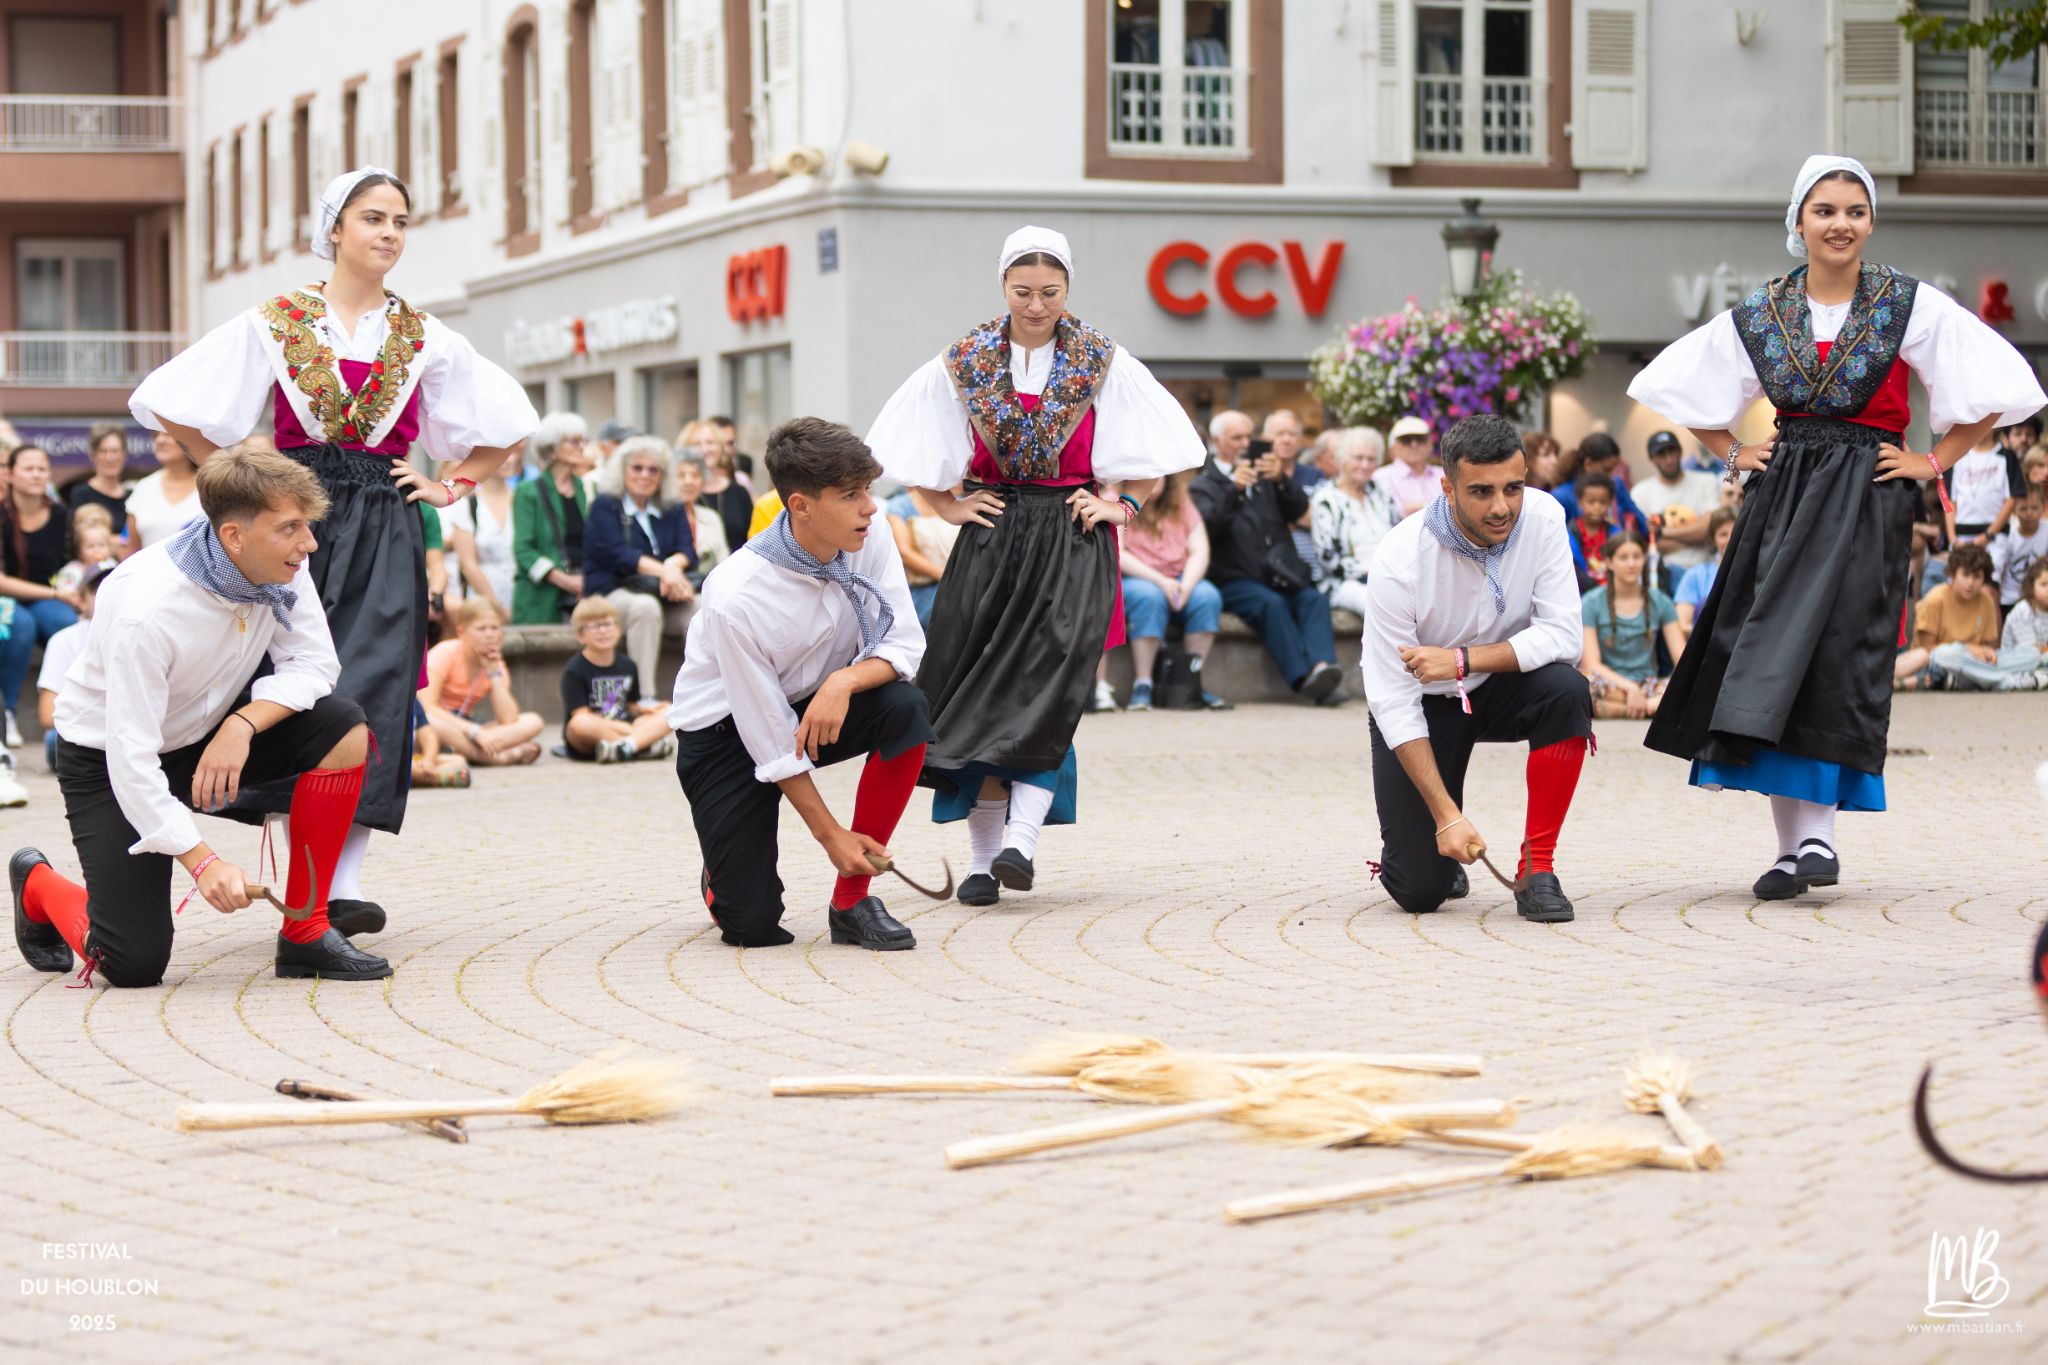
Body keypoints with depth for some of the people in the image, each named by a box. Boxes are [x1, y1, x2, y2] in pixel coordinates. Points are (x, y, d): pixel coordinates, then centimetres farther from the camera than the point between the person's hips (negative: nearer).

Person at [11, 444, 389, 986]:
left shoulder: (282, 565, -17)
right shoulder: (145, 608, -35)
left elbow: (313, 663, -11)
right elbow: (131, 756, -32)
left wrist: (242, 724, -30)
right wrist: (203, 863, -35)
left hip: (208, 731, 6)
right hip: (106, 755, -6)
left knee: (344, 732, -20)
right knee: (134, 966, -12)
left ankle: (306, 933, -9)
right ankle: (39, 887, 23)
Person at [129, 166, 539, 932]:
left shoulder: (425, 340, 12)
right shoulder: (273, 324, 5)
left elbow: (509, 425, 21)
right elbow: (174, 408, 5)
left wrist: (451, 488, 11)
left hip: (386, 533, 1)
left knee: (370, 692, -8)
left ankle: (342, 881, -6)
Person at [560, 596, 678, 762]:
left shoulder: (628, 666, 11)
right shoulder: (574, 671, -7)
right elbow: (582, 716, -14)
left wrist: (643, 709, -7)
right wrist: (618, 727, -22)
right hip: (587, 743, -6)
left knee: (668, 713, -13)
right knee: (581, 724, -40)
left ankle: (626, 747, -39)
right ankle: (647, 746, -32)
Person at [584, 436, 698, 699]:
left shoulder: (674, 512, 20)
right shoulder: (605, 506, 5)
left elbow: (688, 551, 5)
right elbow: (616, 554, -10)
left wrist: (673, 566, -22)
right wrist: (662, 570, -25)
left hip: (667, 593, 4)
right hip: (612, 592, -4)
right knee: (645, 606, -38)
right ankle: (644, 698, -40)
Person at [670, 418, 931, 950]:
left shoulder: (871, 542, -16)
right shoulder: (737, 596, -31)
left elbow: (904, 645, -14)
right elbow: (770, 736, -24)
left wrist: (843, 682, -36)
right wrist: (831, 834, -19)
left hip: (817, 705, 5)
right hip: (727, 728, -5)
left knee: (906, 708, -29)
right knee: (752, 925, -14)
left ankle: (851, 899, -14)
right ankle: (726, 870, 27)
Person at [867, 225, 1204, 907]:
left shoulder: (1106, 365, 4)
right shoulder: (962, 365, 6)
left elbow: (1160, 451, 10)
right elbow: (907, 452, 13)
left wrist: (1120, 503, -3)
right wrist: (950, 508, 3)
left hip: (1073, 542, -2)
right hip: (991, 539, 2)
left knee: (1051, 679, -19)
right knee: (977, 690, -4)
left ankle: (1020, 839, -27)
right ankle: (982, 858, 0)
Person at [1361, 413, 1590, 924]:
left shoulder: (1542, 518, -19)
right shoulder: (1399, 561, -28)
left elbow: (1563, 636, -21)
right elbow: (1392, 703, -25)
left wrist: (1463, 660, -31)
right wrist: (1446, 816, -29)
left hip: (1500, 688, 3)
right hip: (1423, 705, -3)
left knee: (1567, 691, -32)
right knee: (1421, 890, -14)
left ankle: (1536, 867, -18)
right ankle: (1424, 842, 25)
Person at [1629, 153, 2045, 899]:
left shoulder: (1910, 306, -1)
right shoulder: (1760, 314, 7)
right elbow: (1679, 384, 20)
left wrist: (1934, 462, -5)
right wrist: (1733, 454, 10)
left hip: (1867, 499, -3)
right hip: (1781, 495, 3)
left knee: (1835, 661, -11)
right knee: (1768, 664, -4)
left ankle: (1817, 834, -9)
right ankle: (1795, 844, 1)